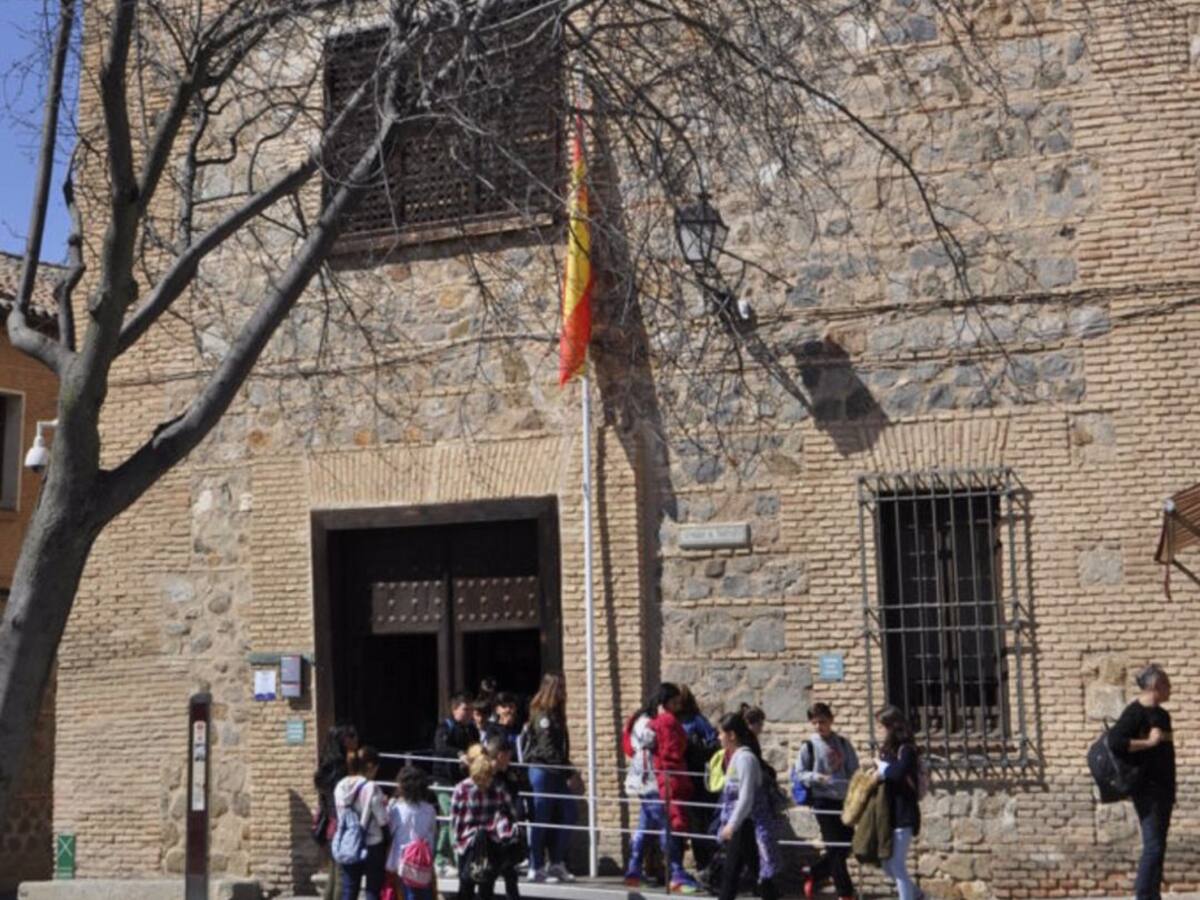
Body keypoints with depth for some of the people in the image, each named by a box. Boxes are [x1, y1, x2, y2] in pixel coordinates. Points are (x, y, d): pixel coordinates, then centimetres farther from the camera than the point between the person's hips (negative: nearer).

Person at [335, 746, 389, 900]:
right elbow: (383, 820, -16)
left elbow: (341, 816, 10)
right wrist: (385, 805, 5)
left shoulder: (341, 787, 1)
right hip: (372, 846, -5)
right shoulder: (371, 788, -17)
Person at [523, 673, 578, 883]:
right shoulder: (542, 715, -13)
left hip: (556, 773, 9)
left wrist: (569, 773, 10)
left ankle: (557, 864, 15)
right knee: (540, 821, -2)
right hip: (541, 770, -9)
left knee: (566, 815, 7)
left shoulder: (556, 714, 14)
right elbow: (549, 750, -17)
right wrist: (568, 773, -17)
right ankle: (536, 868, 6)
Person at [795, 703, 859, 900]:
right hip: (823, 800, -4)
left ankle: (813, 875, 27)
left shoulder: (843, 744, 8)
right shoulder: (809, 747, -1)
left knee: (845, 847, 8)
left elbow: (854, 771, 9)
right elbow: (799, 773, 0)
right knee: (835, 847, -3)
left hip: (844, 800, 4)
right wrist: (817, 777, -18)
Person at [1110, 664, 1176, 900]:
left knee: (1158, 845, 11)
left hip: (1163, 789, 9)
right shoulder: (1135, 712, -13)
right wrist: (1148, 742, -23)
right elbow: (1114, 742, -26)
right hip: (1147, 789, -8)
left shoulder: (1161, 714, 14)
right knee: (1153, 847, -11)